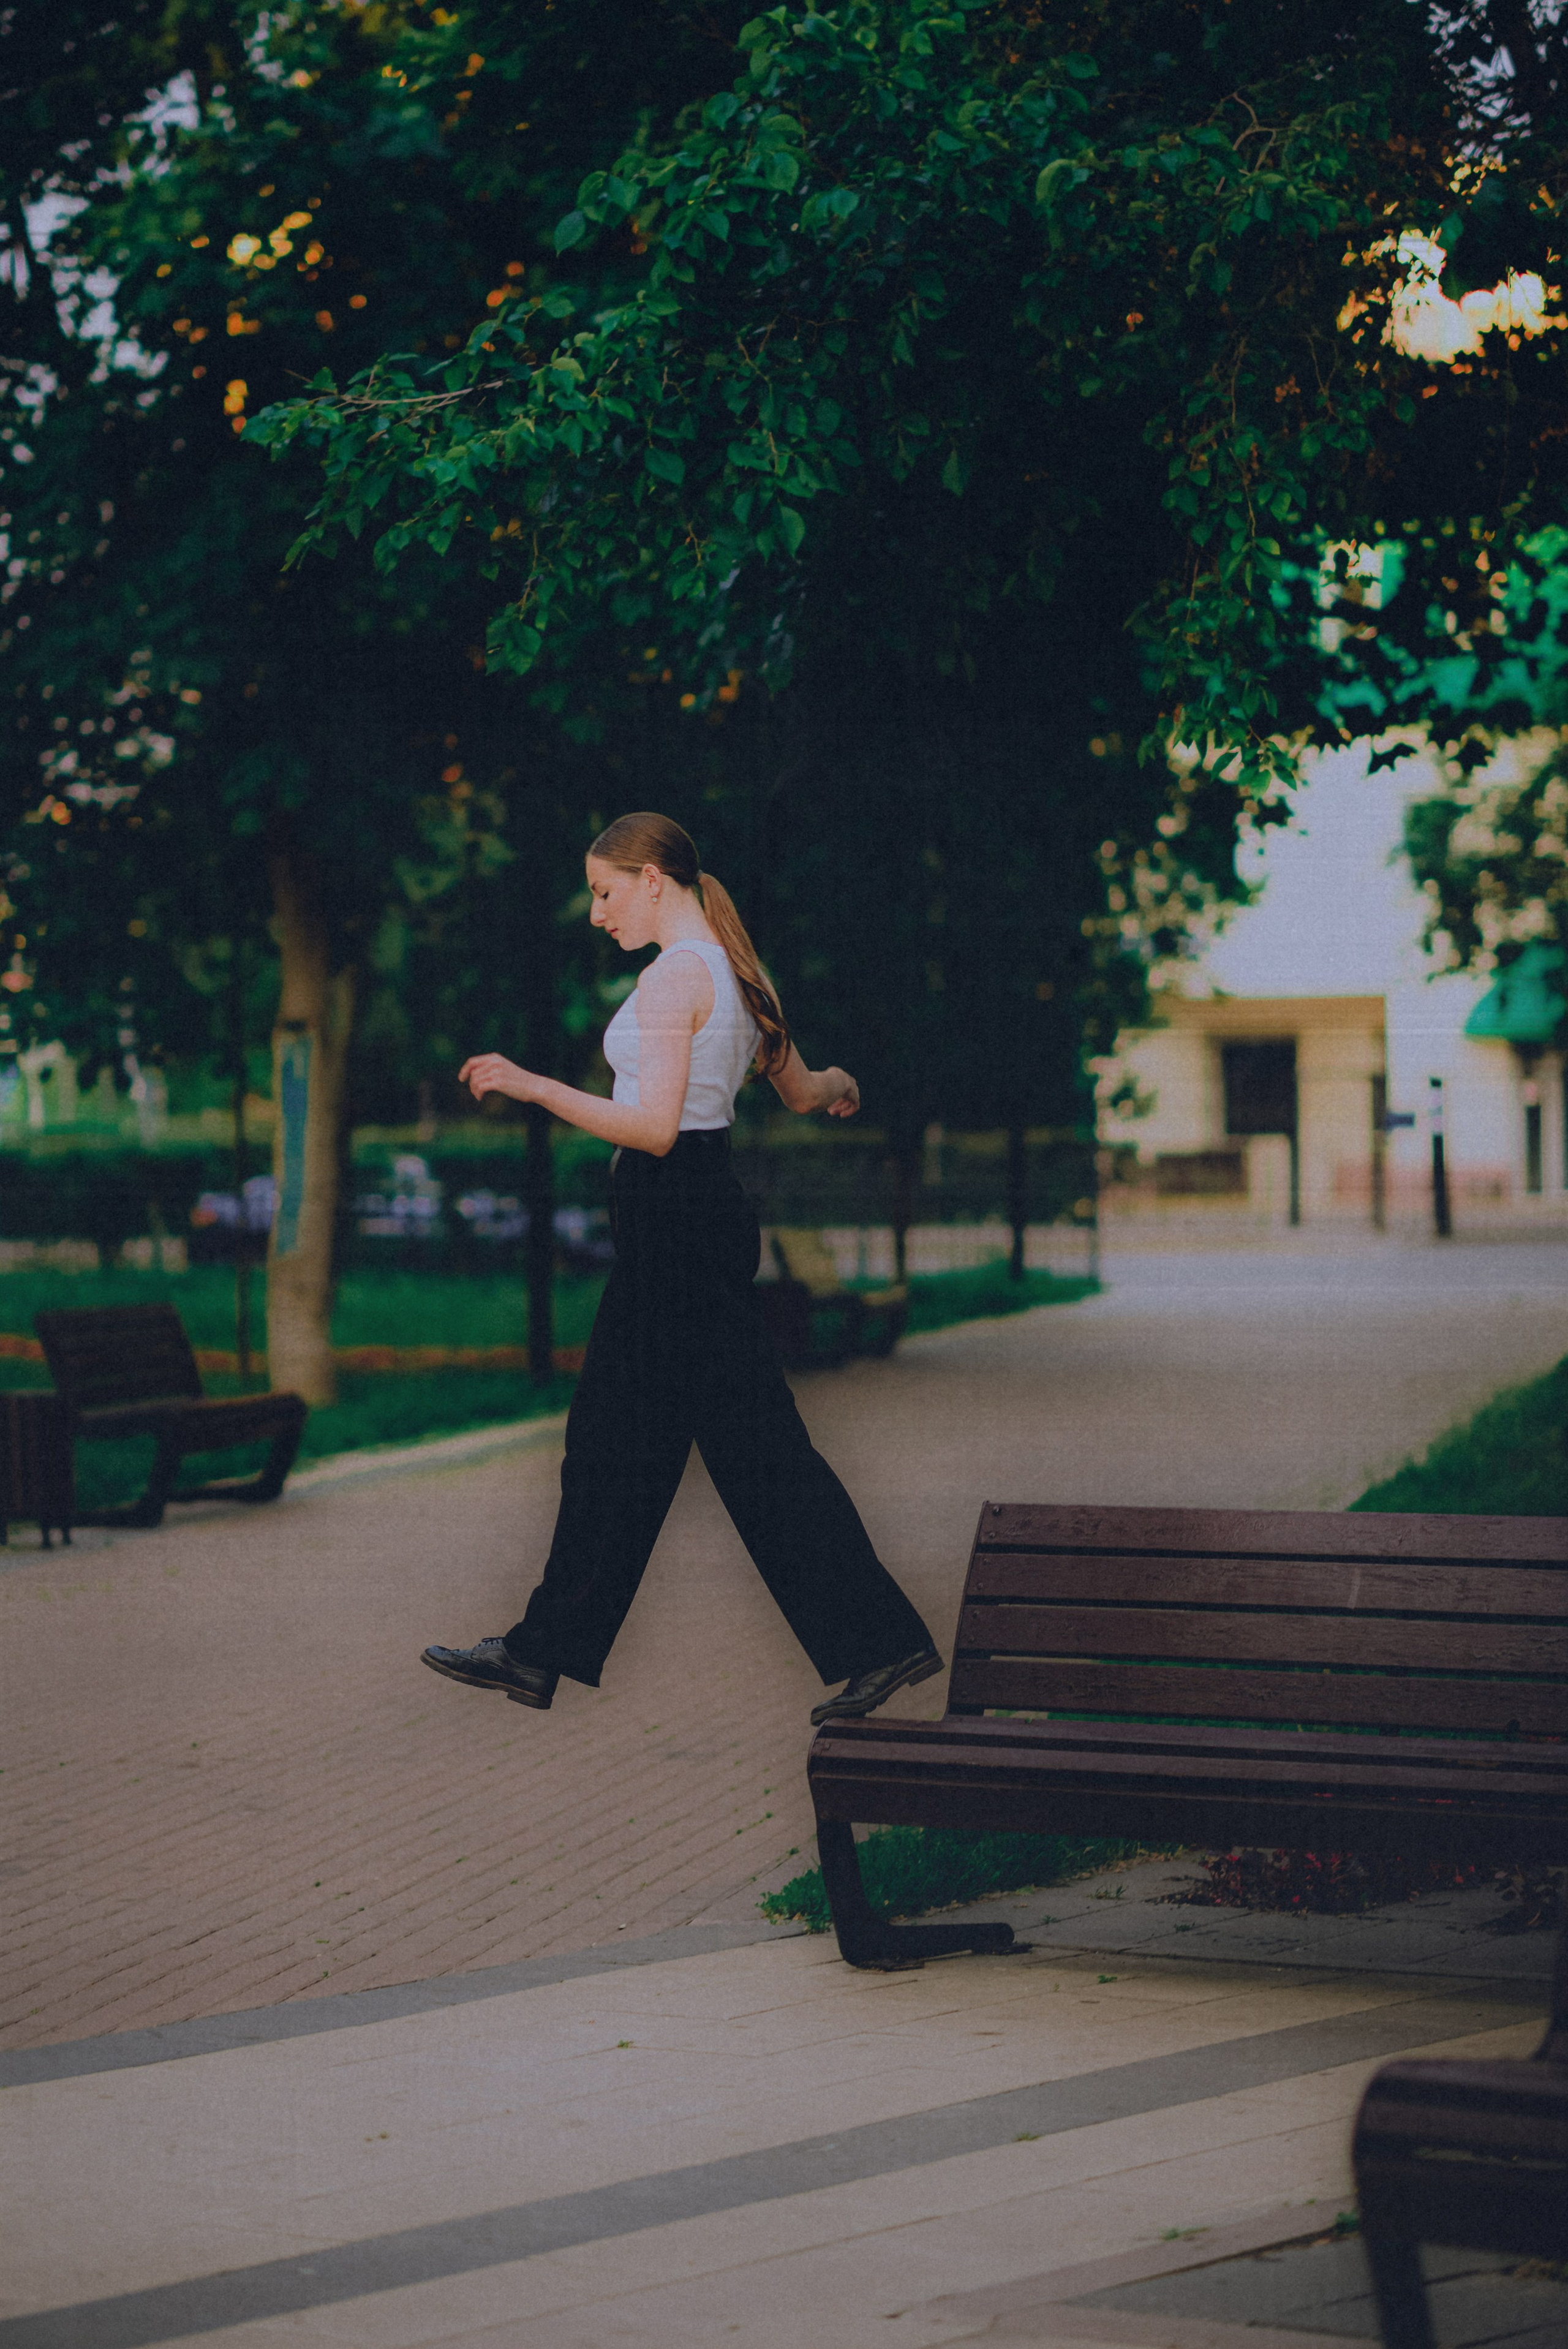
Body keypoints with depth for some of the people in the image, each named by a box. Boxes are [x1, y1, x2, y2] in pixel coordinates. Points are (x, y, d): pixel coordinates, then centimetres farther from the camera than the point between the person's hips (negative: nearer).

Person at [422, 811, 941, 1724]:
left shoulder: (674, 977, -15)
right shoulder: (732, 970, 13)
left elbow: (653, 1128, -22)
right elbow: (802, 1088, 24)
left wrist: (533, 1086, -22)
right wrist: (842, 1084, 48)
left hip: (675, 1218, -10)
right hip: (705, 1211, 10)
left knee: (755, 1445, -6)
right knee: (616, 1435, 13)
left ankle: (882, 1641, -2)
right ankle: (545, 1651, 21)